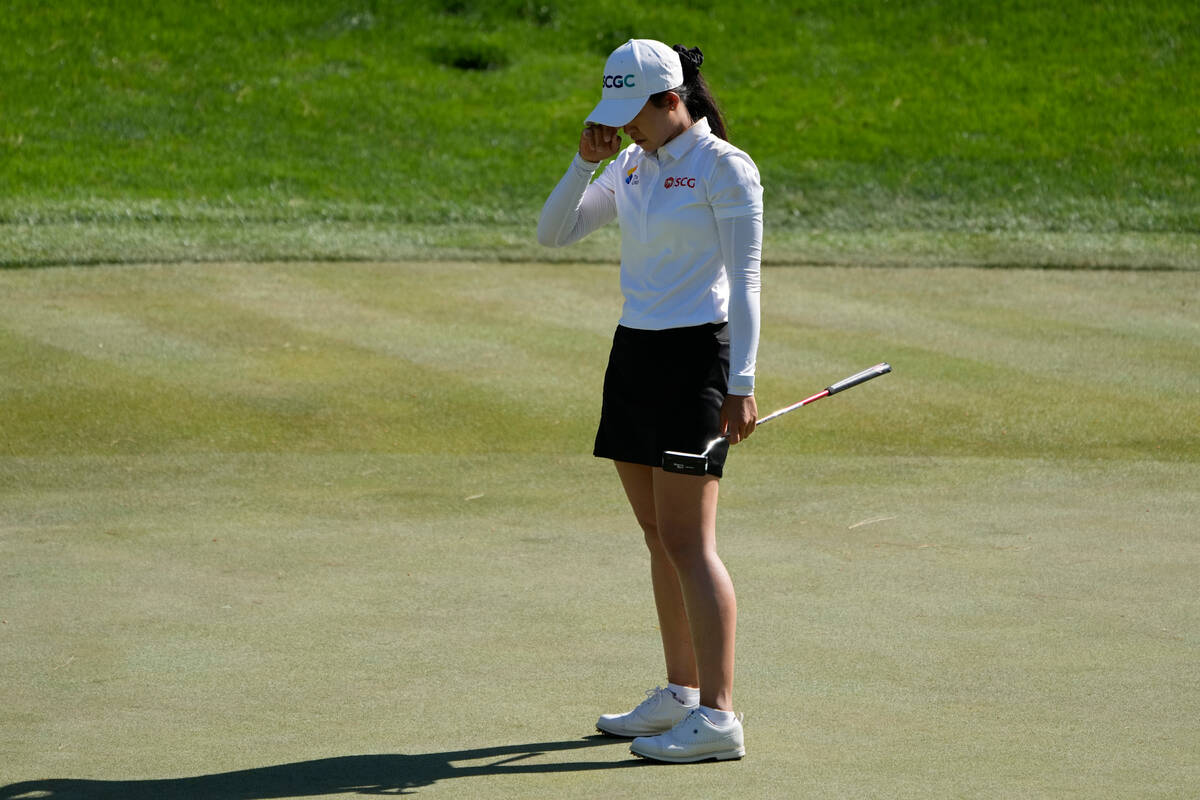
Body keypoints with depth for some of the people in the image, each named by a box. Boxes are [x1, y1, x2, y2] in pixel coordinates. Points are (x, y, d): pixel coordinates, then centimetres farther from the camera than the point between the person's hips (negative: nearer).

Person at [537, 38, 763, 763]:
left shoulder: (725, 168, -10)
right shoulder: (632, 166, 13)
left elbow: (744, 281, -13)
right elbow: (554, 234, 13)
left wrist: (741, 384, -19)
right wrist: (586, 161, -1)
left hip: (695, 355, -8)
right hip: (634, 352, 8)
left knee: (688, 541, -12)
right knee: (660, 538, 11)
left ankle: (717, 718, -14)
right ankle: (681, 695, 20)